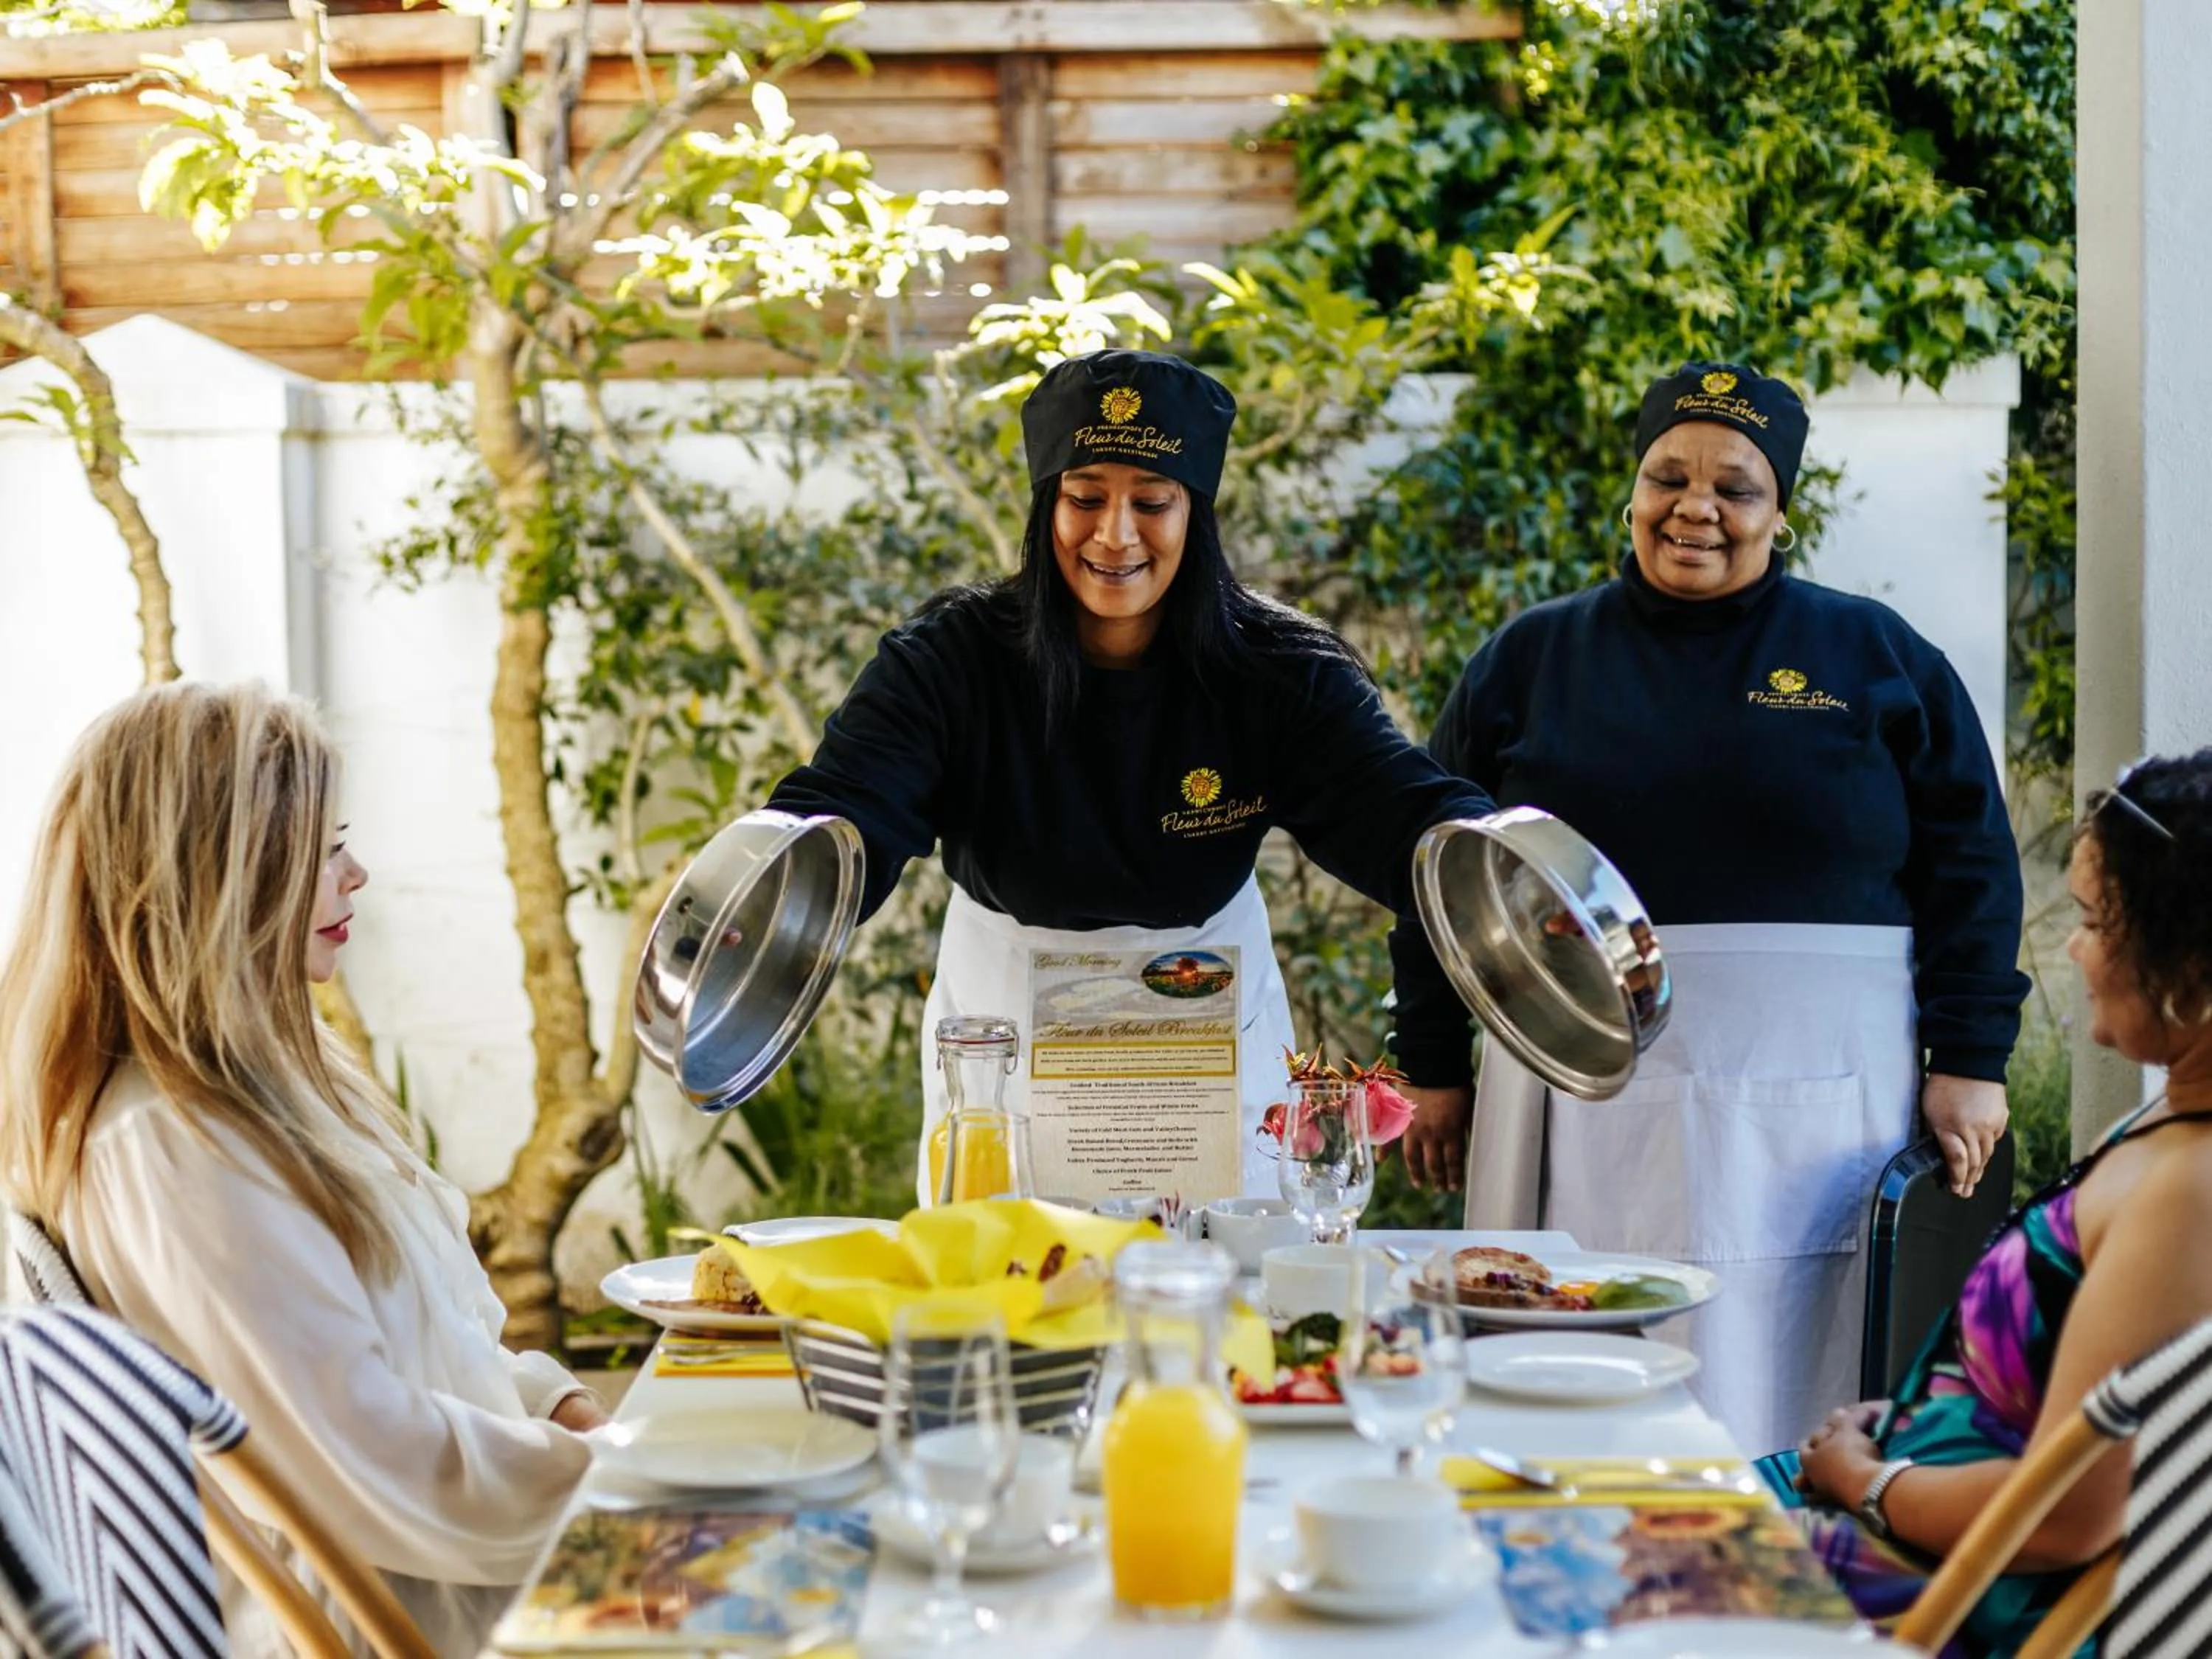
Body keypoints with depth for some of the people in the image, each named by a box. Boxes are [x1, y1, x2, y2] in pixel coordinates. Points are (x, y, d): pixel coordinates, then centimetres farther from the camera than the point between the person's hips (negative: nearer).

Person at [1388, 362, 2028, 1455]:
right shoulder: (1530, 660, 10)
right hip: (1583, 1108, 1)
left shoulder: (1877, 658, 8)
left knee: (1773, 1400, 0)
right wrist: (1434, 1070, 9)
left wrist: (1969, 1061, 0)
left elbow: (1969, 863, 7)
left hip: (1811, 1106, -1)